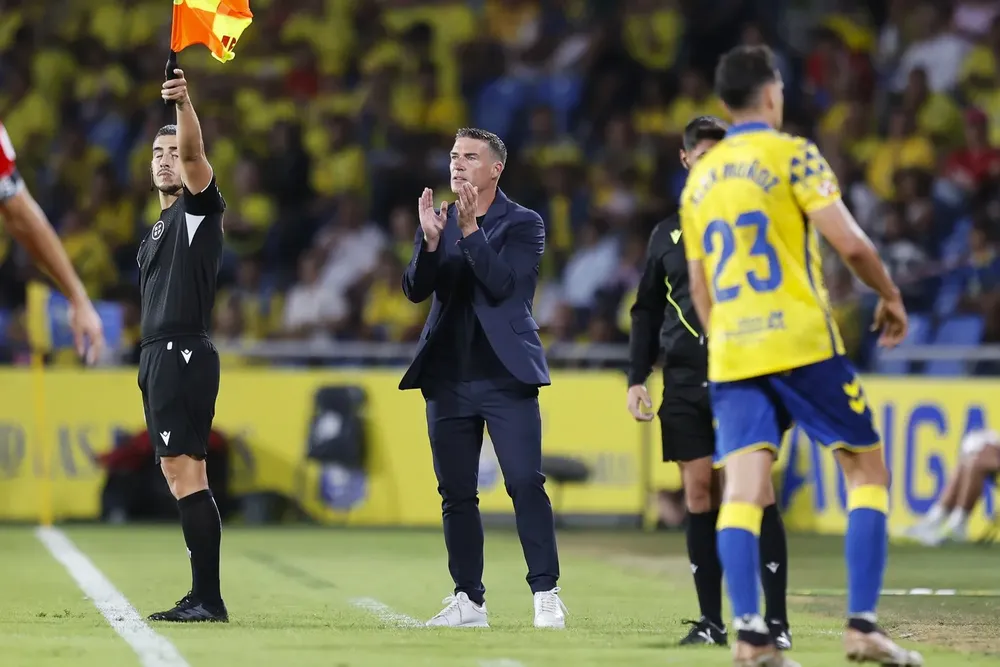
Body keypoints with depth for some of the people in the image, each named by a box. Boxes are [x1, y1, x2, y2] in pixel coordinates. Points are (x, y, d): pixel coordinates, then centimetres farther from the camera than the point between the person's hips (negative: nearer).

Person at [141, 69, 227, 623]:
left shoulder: (198, 207, -2)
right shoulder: (160, 225, 23)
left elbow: (194, 154, -23)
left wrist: (184, 103, -40)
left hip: (183, 353, -10)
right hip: (159, 355, 10)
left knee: (183, 469, -16)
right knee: (181, 473, 8)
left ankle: (208, 598, -19)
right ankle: (202, 597, 8)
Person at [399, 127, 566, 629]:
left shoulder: (523, 224, -1)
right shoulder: (439, 219, 11)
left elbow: (502, 284, -15)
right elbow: (415, 290, 1)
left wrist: (471, 230, -22)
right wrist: (430, 241, -16)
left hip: (505, 375, -4)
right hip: (448, 376, 4)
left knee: (525, 483, -11)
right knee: (456, 493, 6)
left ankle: (546, 594, -9)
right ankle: (469, 601, 12)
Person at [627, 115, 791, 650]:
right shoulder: (667, 234, 15)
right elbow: (647, 312, 19)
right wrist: (636, 378, 10)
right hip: (686, 384, 3)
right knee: (699, 495, 1)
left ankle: (776, 619, -6)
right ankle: (711, 620, 7)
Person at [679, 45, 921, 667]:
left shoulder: (700, 179, 15)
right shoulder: (792, 155, -4)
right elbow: (851, 243, -12)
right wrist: (891, 296, 4)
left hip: (732, 354, 5)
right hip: (802, 341, -5)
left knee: (742, 487, -2)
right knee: (868, 469, 6)